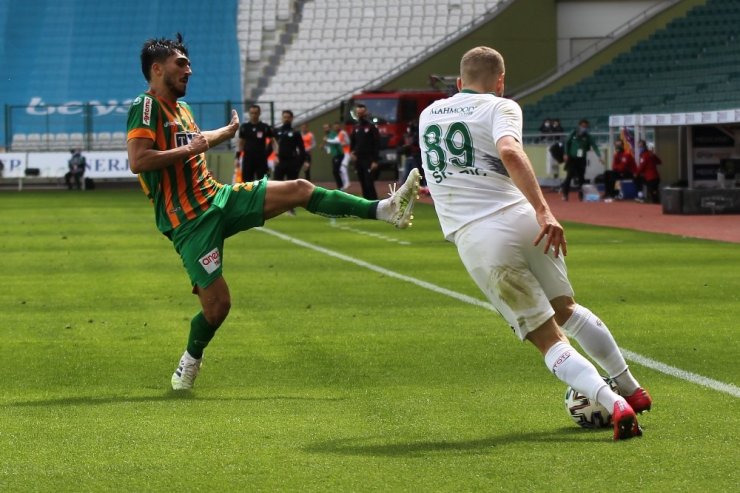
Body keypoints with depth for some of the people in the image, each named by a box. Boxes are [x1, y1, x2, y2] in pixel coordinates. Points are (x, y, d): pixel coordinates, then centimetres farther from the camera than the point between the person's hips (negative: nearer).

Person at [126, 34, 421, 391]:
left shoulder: (180, 108, 16)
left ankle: (384, 209, -4)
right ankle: (191, 360, 21)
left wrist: (227, 132, 46)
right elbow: (137, 160, -26)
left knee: (299, 190, -3)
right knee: (217, 304, -8)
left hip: (217, 199, 9)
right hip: (190, 222, -8)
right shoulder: (145, 107, -12)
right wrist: (188, 150, -20)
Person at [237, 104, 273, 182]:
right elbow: (241, 143, 10)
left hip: (261, 160, -1)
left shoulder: (265, 127, 0)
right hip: (248, 159, 1)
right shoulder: (244, 127, 5)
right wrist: (238, 157, 4)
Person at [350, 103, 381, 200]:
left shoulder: (372, 127, -5)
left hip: (369, 161, -6)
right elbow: (352, 142, 22)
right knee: (363, 185, 8)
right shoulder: (355, 128, 14)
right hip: (358, 161, 6)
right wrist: (352, 152, 1)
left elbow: (377, 145, -9)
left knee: (369, 184, -13)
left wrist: (375, 161, -15)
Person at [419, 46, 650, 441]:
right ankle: (632, 389, 32)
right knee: (566, 310, 26)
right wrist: (543, 211, -26)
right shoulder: (499, 107, 4)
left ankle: (614, 403, -17)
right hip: (518, 220, -1)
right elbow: (509, 152, -19)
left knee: (548, 340, 2)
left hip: (474, 241, 1)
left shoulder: (428, 115, 19)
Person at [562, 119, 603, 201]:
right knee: (569, 175, -11)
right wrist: (566, 154, -2)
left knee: (581, 177, 1)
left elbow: (594, 146, -7)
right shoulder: (573, 134, 1)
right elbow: (567, 143, 7)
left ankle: (581, 195, 10)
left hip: (581, 160, 1)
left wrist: (599, 156, -18)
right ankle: (565, 194, -6)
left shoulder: (588, 137, 1)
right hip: (572, 158, -1)